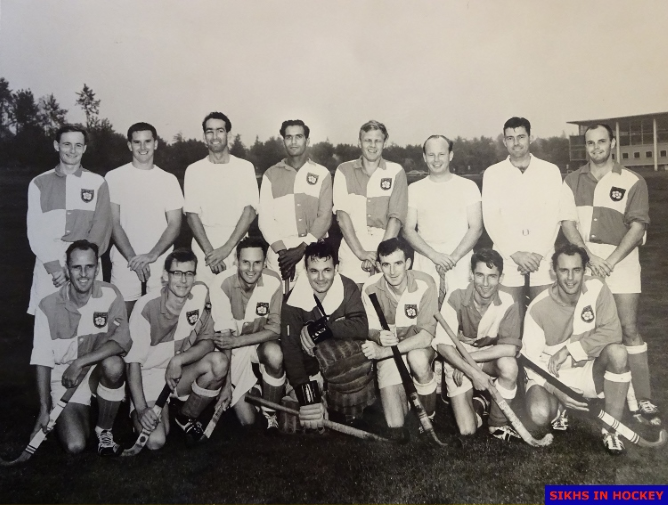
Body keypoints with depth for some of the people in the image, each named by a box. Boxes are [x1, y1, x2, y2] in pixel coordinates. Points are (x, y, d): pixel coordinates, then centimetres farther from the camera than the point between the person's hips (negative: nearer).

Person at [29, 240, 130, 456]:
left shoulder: (109, 295, -13)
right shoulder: (48, 307, -11)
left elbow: (123, 341, -25)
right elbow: (42, 361, -6)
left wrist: (80, 362, -30)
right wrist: (44, 409, -7)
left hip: (99, 373, 0)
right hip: (63, 380, 0)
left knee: (113, 364, -35)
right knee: (75, 445, -19)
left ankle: (104, 430, -9)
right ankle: (66, 418, 20)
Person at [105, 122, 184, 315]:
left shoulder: (168, 180, 6)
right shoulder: (114, 177, 2)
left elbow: (174, 224, 2)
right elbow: (113, 223, -1)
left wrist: (152, 255, -12)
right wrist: (132, 257, -12)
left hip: (161, 262, 1)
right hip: (125, 261, -1)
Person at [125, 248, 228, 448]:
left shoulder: (200, 293, -10)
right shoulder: (147, 306, -20)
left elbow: (207, 342, -6)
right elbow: (134, 360, -17)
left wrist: (178, 360, -24)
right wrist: (141, 408, -26)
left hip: (180, 374, 4)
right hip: (148, 377, -3)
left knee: (220, 361, -26)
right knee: (155, 441, -24)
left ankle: (186, 416, -1)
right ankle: (139, 416, 14)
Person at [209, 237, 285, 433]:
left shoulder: (273, 281, -19)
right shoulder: (223, 283, -24)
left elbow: (275, 328, -16)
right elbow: (224, 335, -23)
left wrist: (237, 341, -30)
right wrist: (225, 383, -23)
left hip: (260, 342, 1)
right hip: (232, 347, -1)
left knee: (275, 354, -35)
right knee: (247, 420, -5)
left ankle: (270, 413, -9)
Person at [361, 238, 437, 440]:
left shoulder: (424, 284, -23)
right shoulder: (371, 288, -16)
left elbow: (426, 336, -27)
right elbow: (370, 329, -4)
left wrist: (384, 351, -35)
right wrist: (378, 336, -30)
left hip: (419, 346, -1)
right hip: (388, 350, 1)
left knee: (417, 358, -39)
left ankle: (430, 416, -10)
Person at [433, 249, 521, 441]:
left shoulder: (508, 304, -18)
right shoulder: (456, 298, -21)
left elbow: (510, 348, -27)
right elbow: (442, 344, -22)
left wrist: (469, 356, -27)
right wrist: (473, 372, -30)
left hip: (490, 359, 1)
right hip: (457, 360, -1)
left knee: (509, 365, -35)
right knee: (467, 430, -12)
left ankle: (497, 424, -9)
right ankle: (477, 403, 24)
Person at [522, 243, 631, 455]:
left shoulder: (597, 289, -12)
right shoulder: (538, 308, -16)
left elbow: (611, 332, -18)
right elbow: (531, 361, -13)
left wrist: (569, 350, -24)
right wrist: (557, 391, -25)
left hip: (588, 371, 2)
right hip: (549, 375, -2)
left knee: (617, 352, -30)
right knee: (539, 414, -31)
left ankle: (611, 431, -15)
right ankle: (558, 409, 10)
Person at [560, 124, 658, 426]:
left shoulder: (632, 182, 2)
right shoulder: (572, 182, 9)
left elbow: (637, 226, -4)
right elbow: (567, 223, 2)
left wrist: (610, 261, -14)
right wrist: (590, 257, -11)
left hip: (620, 260, -2)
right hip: (584, 261, 2)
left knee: (628, 329, -6)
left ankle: (643, 401, -1)